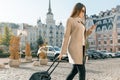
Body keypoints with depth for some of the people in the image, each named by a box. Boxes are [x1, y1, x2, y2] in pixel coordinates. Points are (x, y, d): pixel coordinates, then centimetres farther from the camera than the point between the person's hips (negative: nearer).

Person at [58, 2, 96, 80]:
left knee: (75, 70, 14)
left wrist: (90, 30, 5)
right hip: (75, 48, -8)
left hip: (81, 48, 8)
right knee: (82, 71, -8)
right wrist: (62, 52, -10)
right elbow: (66, 36, -8)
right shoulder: (70, 20, -2)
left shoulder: (80, 22, 20)